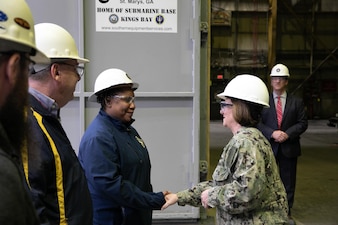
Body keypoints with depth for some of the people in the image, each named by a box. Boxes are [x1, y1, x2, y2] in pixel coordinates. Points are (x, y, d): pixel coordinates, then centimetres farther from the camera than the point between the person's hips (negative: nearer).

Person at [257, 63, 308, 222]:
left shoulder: (296, 102, 6)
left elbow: (302, 123, 1)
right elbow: (257, 122, -3)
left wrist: (288, 134, -15)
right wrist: (272, 133, -18)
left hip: (289, 148, 1)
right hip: (268, 147, -1)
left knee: (288, 181, 8)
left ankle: (286, 212, 21)